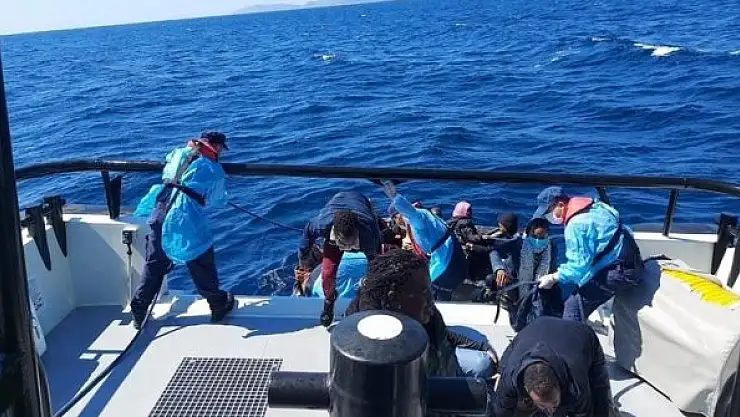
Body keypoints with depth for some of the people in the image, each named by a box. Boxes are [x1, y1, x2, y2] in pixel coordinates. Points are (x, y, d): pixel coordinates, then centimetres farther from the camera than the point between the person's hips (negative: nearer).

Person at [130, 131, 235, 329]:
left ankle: (139, 310, 23)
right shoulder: (214, 169, 5)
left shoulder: (178, 154, 17)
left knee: (154, 263, 16)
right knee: (202, 264, 11)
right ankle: (219, 304, 26)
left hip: (159, 211, 5)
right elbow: (218, 201, 15)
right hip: (186, 217, -5)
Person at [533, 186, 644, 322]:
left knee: (574, 305, -14)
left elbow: (579, 265, -21)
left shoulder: (576, 224, -22)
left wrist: (553, 278, -11)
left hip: (621, 270, -10)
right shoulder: (588, 209, 8)